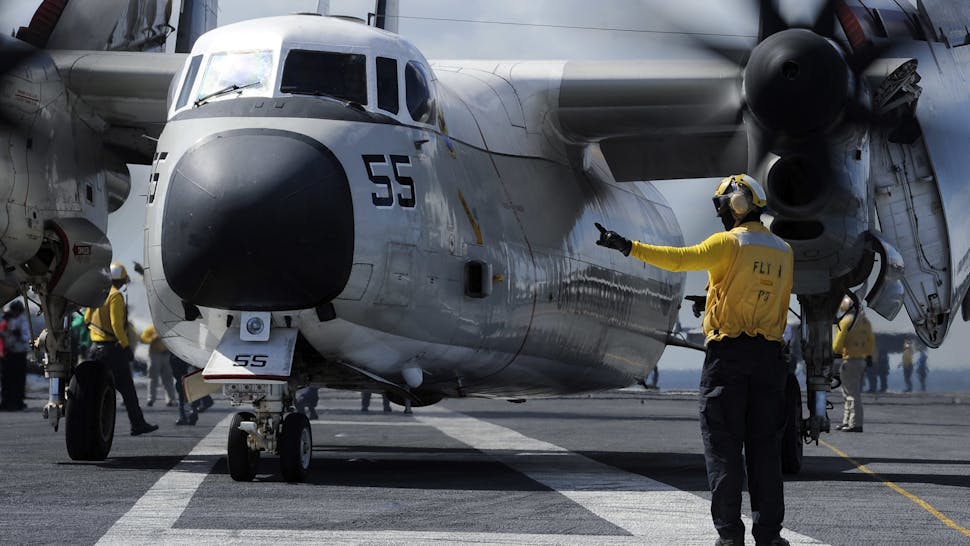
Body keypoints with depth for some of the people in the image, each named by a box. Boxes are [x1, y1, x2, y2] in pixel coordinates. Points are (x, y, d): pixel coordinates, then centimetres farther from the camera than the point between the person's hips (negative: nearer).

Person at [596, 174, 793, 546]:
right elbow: (781, 301, 14)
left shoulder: (729, 243, -7)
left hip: (728, 353, -5)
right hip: (770, 356, 5)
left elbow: (679, 259, -17)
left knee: (723, 445, -2)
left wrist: (628, 247, -16)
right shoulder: (783, 251, 12)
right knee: (765, 445, 7)